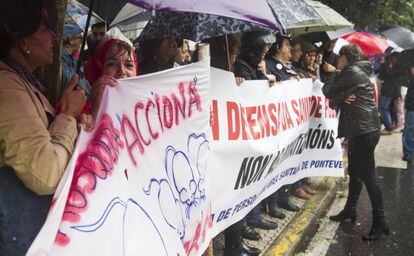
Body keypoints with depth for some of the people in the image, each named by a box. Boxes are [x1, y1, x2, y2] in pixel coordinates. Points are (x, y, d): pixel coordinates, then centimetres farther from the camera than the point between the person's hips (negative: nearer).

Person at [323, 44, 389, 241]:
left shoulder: (352, 72, -12)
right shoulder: (356, 73, 20)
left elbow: (328, 92, -9)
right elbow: (335, 102, 16)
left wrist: (335, 74, 8)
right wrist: (341, 99, -7)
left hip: (364, 131, -11)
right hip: (358, 130, 11)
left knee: (368, 176, -5)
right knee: (355, 172, 17)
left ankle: (379, 222, 3)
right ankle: (350, 210, 30)